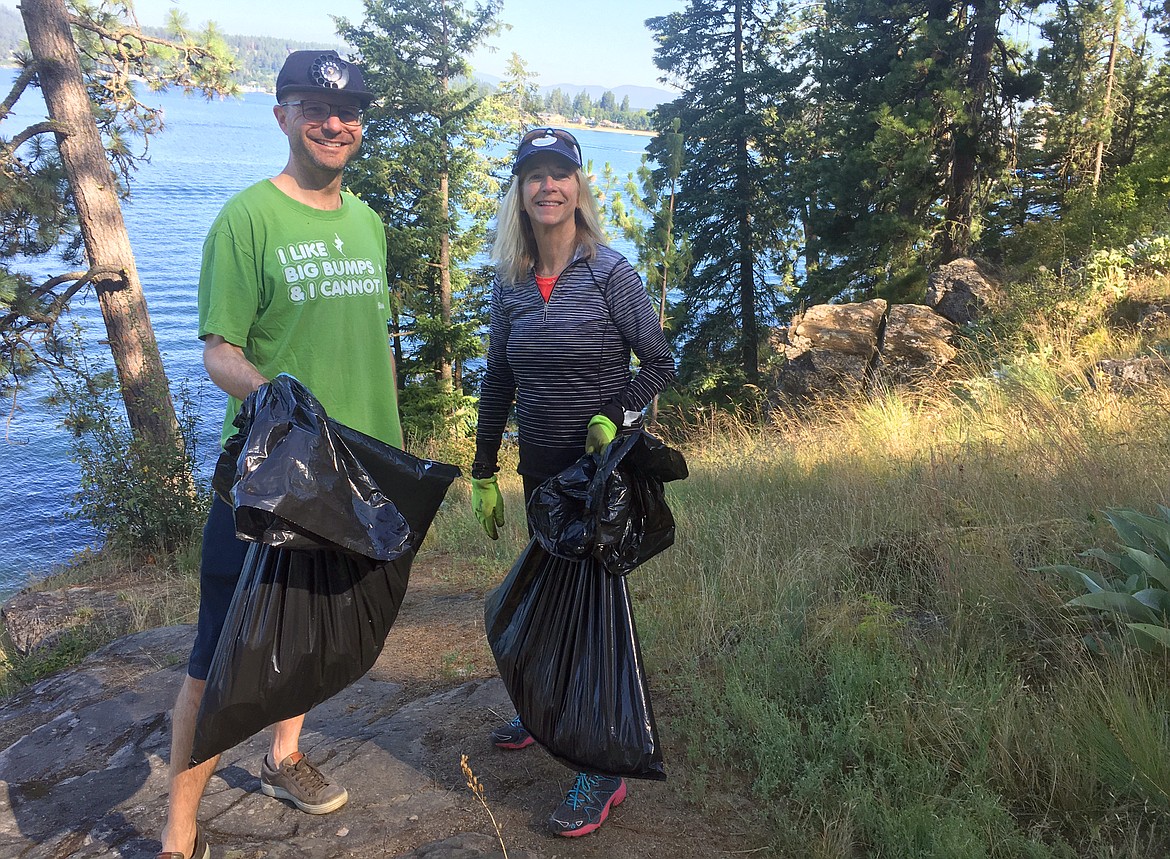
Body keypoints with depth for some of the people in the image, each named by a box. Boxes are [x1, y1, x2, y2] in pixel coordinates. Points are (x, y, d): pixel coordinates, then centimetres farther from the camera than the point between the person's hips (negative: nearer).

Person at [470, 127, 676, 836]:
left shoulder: (610, 272, -10)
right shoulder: (510, 283, 4)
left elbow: (661, 363, -8)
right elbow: (498, 383, 10)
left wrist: (614, 414, -25)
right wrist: (484, 472, 12)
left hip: (603, 466, -5)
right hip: (541, 470, 5)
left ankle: (605, 769, 9)